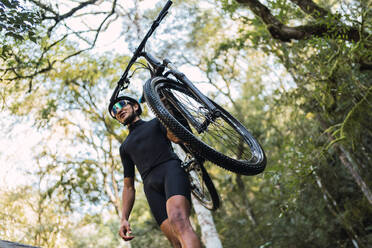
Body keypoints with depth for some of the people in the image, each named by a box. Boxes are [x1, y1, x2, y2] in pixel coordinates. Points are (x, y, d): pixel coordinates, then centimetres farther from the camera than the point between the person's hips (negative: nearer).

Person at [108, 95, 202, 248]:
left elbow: (177, 137, 1)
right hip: (151, 186, 3)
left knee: (177, 220, -35)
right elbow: (128, 186, 27)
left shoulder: (156, 123, 25)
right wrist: (124, 218, 15)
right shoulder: (125, 147, 33)